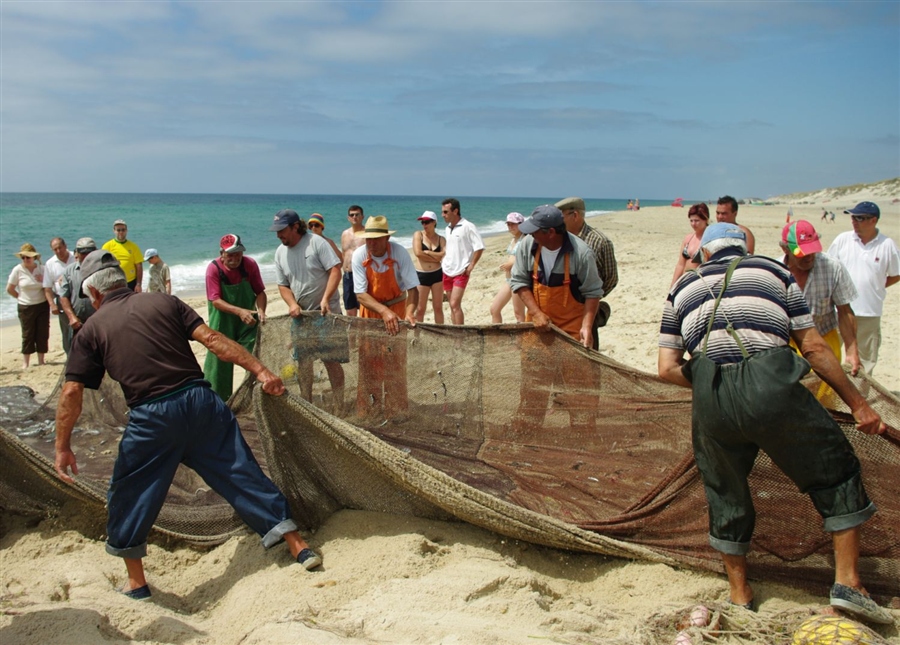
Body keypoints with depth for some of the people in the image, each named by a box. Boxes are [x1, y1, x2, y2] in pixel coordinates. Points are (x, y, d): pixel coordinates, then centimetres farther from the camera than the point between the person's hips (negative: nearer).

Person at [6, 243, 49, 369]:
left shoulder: (41, 269, -1)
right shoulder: (18, 270, -8)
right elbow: (9, 289, 0)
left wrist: (42, 281, -8)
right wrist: (21, 297, 5)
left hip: (42, 305, 2)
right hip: (26, 307, -2)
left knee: (42, 334, 5)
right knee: (27, 335, 4)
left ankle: (41, 361, 18)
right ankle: (25, 363, 14)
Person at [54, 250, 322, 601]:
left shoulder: (91, 329, 8)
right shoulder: (163, 302, 11)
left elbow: (71, 393, 2)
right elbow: (211, 339, 1)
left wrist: (63, 447, 12)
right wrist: (261, 371, -2)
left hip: (151, 418, -2)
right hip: (201, 401, 2)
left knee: (129, 497, 18)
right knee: (243, 475, 10)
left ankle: (136, 583, 27)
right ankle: (298, 546, 13)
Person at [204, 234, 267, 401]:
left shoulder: (250, 264, -11)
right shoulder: (213, 268, -17)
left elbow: (260, 292, -5)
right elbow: (215, 300, -22)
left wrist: (260, 310, -25)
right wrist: (239, 311, -36)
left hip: (248, 320, 2)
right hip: (223, 321, -2)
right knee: (219, 358, 1)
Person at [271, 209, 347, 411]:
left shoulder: (316, 242, -12)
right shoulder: (280, 252, 5)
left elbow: (335, 270, -17)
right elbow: (283, 285, 9)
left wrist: (325, 299, -27)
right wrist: (292, 304, -10)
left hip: (326, 313, -6)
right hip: (300, 315, 6)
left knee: (331, 361, -5)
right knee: (303, 362, 11)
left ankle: (338, 408, 4)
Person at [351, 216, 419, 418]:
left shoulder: (399, 253, -21)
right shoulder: (359, 256, -19)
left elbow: (412, 288, -20)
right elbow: (361, 294, -20)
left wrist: (410, 311, -38)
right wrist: (384, 311, -34)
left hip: (396, 311, -1)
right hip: (370, 312, 1)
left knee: (395, 366, -2)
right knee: (368, 365, 5)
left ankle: (397, 412, 9)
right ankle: (368, 412, 18)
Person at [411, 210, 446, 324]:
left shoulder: (441, 239, 5)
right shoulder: (418, 235, -1)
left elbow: (444, 255, -11)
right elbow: (418, 253, -16)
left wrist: (427, 252, -12)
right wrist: (436, 257, -8)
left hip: (437, 275, 2)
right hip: (421, 275, -2)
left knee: (438, 307, 8)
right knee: (420, 309, 2)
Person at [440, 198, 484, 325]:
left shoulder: (467, 226, -11)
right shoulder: (447, 229, 11)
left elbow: (479, 247, -14)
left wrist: (471, 266, -14)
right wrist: (443, 261, 10)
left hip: (460, 273, -7)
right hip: (447, 272, 7)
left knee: (455, 305, -14)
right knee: (452, 306, 10)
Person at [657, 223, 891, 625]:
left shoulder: (683, 288, 23)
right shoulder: (773, 272, 20)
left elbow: (668, 369, 15)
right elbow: (813, 347, 14)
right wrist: (858, 404, 20)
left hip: (710, 396, 2)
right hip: (771, 387, -2)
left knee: (726, 491, 22)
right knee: (835, 472, 19)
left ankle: (739, 592, 32)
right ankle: (847, 582, 17)